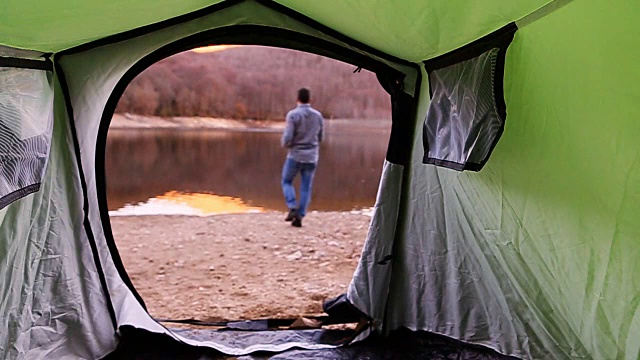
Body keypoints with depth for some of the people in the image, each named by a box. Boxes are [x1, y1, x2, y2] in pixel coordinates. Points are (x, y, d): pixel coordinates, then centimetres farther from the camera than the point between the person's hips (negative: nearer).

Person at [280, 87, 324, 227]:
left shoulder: (293, 115, -11)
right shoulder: (318, 116, 4)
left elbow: (287, 138, -16)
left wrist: (285, 144, 5)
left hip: (295, 155, -3)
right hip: (312, 157, 3)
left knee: (286, 181, 16)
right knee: (306, 188, 8)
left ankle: (293, 208, -1)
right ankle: (300, 216, 4)